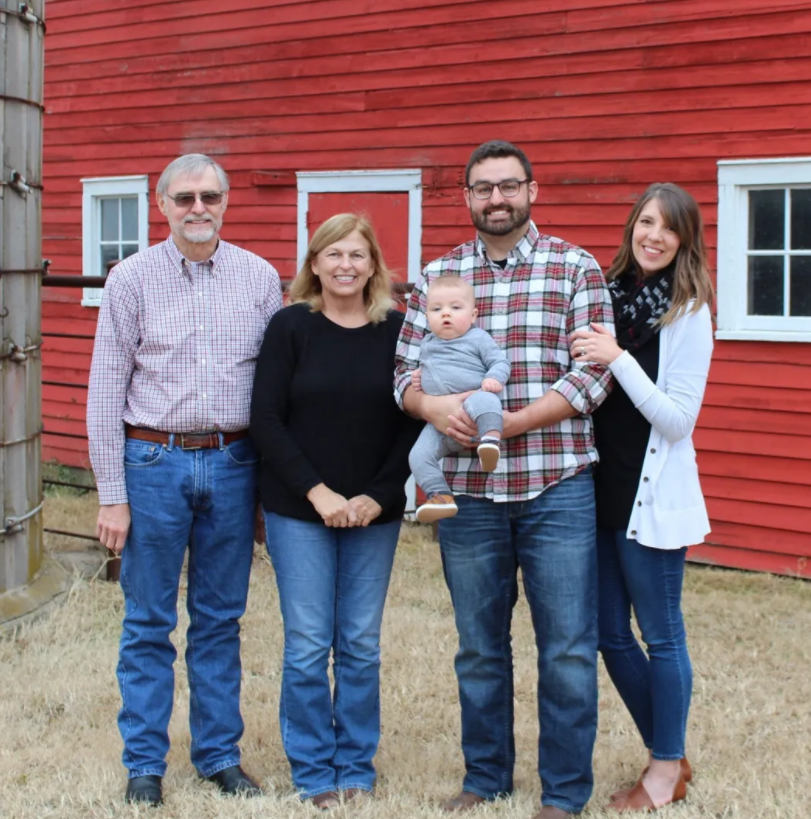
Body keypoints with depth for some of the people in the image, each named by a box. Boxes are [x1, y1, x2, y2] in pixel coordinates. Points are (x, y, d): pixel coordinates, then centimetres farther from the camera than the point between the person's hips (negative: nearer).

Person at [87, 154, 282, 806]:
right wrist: (112, 496, -6)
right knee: (149, 623, 5)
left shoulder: (260, 278, 4)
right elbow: (105, 391, -2)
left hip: (231, 462, 2)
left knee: (221, 619, 11)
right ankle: (145, 765, 16)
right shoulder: (133, 279, -1)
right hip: (155, 461, -2)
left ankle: (219, 754, 23)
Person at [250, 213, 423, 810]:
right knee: (308, 645, 2)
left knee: (362, 644, 7)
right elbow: (266, 419, -6)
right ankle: (314, 771, 17)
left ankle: (357, 766, 22)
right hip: (298, 512, -1)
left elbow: (413, 422, 1)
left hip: (375, 513, 1)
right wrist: (317, 492, -12)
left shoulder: (397, 330, 0)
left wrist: (376, 496, -9)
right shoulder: (291, 327, -3)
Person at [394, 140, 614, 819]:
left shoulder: (576, 269, 1)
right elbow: (405, 370, 6)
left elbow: (592, 374, -7)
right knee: (479, 648, 14)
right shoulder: (437, 276, 9)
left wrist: (507, 423, -16)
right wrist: (434, 406, -17)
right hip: (467, 489, 3)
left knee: (568, 649, 2)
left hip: (557, 488, -2)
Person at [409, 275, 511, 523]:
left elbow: (500, 362, -1)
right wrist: (419, 376, 14)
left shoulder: (478, 338, 4)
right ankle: (439, 495, -12)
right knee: (419, 455, -13)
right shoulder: (427, 344, 21)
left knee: (483, 401, -41)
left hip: (473, 405, -5)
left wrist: (494, 378, -22)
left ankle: (491, 437, -58)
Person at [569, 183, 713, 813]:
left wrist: (617, 359, -21)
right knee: (611, 634, 12)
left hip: (652, 495, -6)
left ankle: (666, 769, 20)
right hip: (600, 487, 6)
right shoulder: (608, 293, 6)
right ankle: (670, 756, 28)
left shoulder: (687, 313, -9)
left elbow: (678, 418, -14)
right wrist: (584, 360, -6)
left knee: (661, 636, 5)